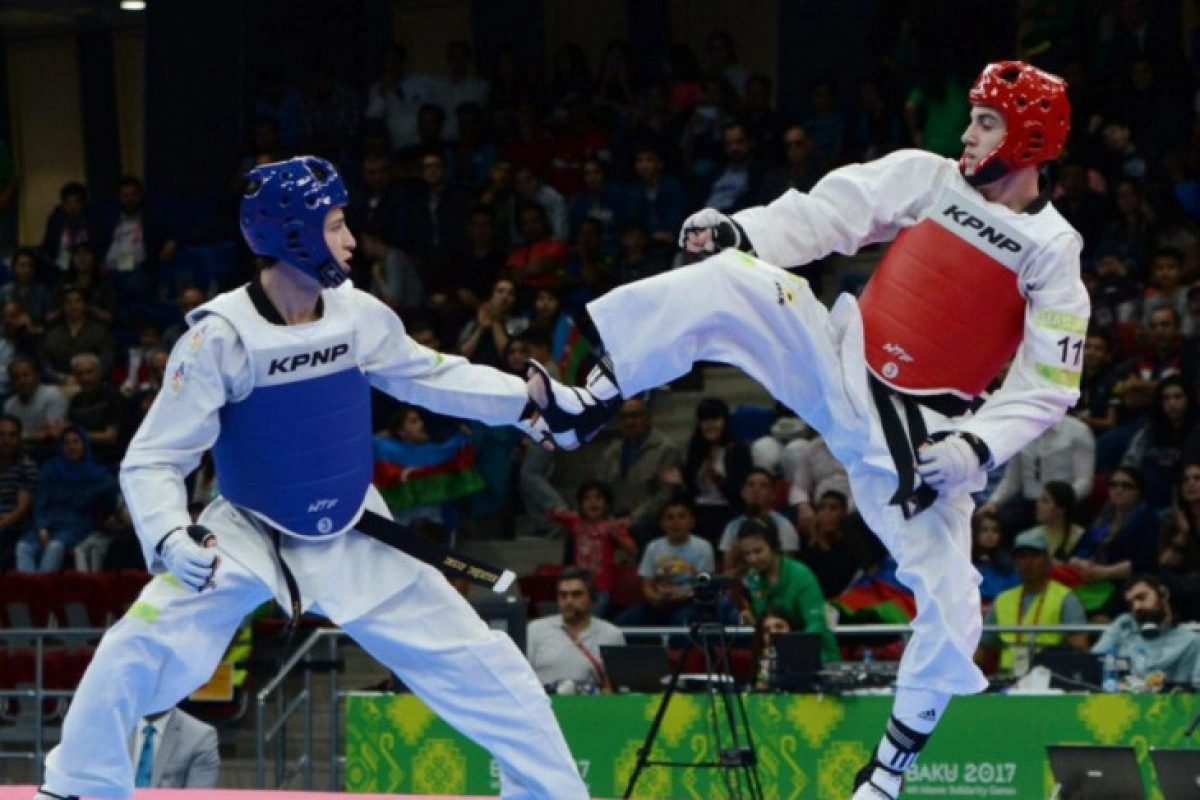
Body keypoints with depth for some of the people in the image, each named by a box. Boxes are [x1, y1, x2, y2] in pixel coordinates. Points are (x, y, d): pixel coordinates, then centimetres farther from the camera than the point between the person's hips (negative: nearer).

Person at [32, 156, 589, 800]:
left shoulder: (360, 316, -10)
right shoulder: (221, 336, -21)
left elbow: (431, 377, 10)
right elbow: (153, 460, -19)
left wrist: (531, 403, 1)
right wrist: (168, 537, -37)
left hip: (354, 543, 3)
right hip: (247, 536, -3)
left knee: (483, 666, -2)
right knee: (133, 660, -19)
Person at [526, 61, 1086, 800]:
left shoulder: (1052, 255, -8)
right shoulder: (927, 180, 0)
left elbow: (1049, 386, -9)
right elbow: (827, 214, -4)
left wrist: (978, 446, -21)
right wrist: (738, 231, -20)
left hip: (921, 437, -2)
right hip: (843, 371, 2)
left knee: (952, 610, -10)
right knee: (723, 283, -20)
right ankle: (585, 411, -18)